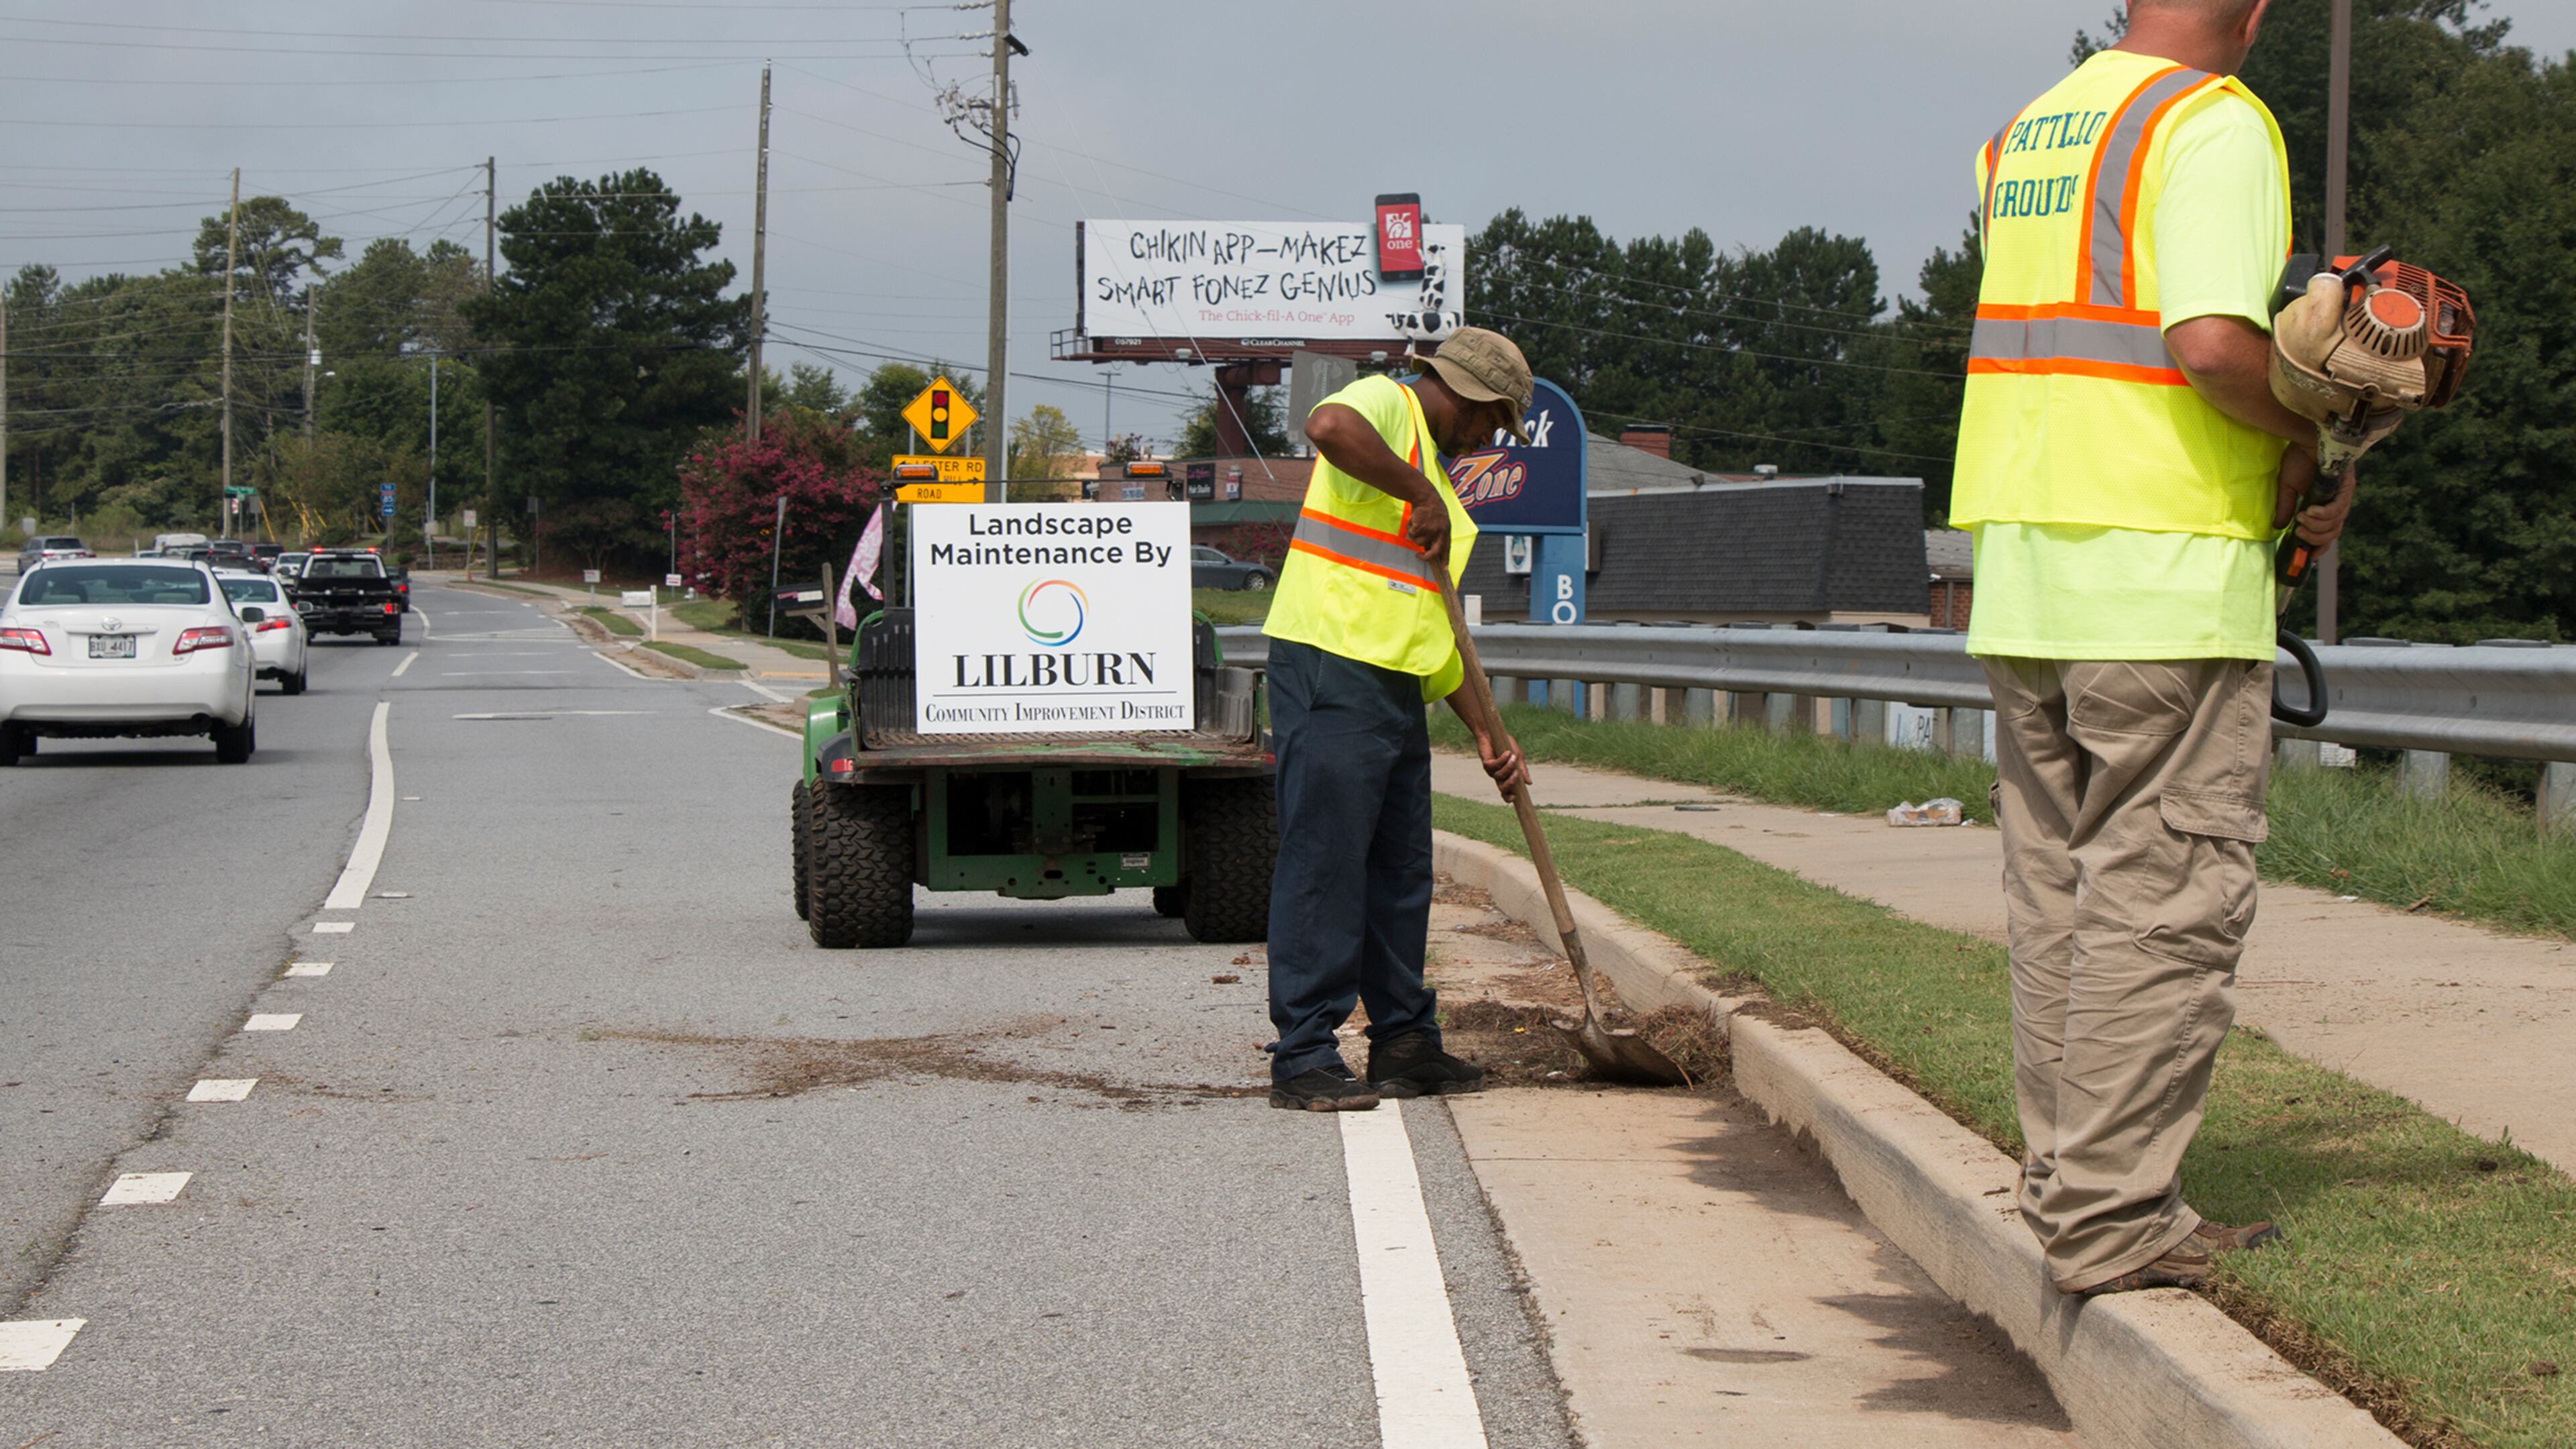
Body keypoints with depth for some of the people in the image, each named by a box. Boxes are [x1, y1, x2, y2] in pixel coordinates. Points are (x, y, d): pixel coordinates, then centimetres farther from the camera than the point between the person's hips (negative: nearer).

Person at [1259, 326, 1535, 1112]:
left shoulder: (1434, 474, 26)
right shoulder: (1384, 407, -3)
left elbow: (1432, 619, 27)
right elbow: (1329, 426, -30)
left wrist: (1485, 729, 22)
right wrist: (1422, 495, -23)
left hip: (1396, 690, 10)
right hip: (1330, 670, -10)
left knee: (1402, 868, 13)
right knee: (1325, 862, -9)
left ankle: (1404, 1042, 23)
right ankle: (1303, 1060, -8)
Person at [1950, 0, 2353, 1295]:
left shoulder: (2026, 134, 16)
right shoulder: (2214, 124, -9)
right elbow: (2213, 341, -22)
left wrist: (2276, 463, 16)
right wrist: (2310, 439, -4)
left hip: (2022, 560, 8)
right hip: (2167, 570, -8)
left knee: (2059, 887, 13)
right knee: (2165, 895, -3)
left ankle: (2064, 1183, 18)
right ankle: (2115, 1216, -3)